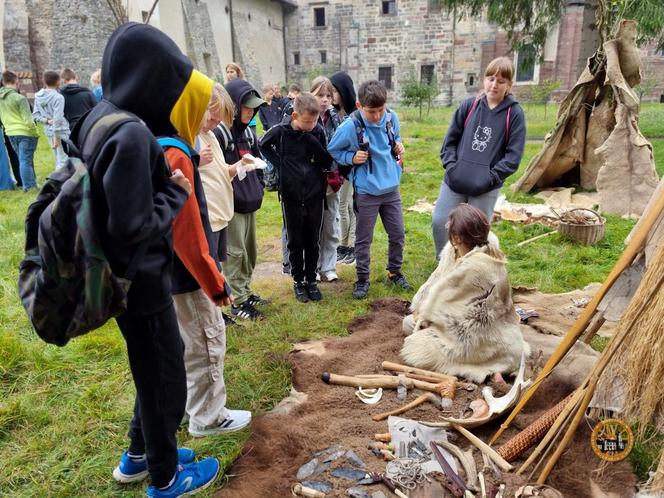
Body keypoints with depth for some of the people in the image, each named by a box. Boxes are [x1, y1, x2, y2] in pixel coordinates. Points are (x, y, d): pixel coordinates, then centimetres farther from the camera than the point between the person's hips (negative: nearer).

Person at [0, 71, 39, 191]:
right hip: (25, 133, -7)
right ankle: (28, 186, 6)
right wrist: (35, 131, -8)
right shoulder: (19, 98, -17)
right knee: (25, 160, 0)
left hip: (10, 133, 7)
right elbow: (28, 119, -18)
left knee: (23, 160, 17)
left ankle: (32, 183, 26)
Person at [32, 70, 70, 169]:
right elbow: (57, 119, -20)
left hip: (49, 131, 7)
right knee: (63, 161, -4)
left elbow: (35, 115, 5)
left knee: (58, 160, 18)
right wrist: (57, 137, -19)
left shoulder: (38, 97, 5)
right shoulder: (58, 97, -16)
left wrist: (47, 121, -5)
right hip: (61, 132, -7)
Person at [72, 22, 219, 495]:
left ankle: (140, 455, 44)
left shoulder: (104, 118, 4)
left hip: (129, 275, 9)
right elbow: (133, 226, -28)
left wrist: (166, 181, 0)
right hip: (142, 279, -9)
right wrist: (176, 192, -13)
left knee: (154, 369, 25)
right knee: (165, 377, 11)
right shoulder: (130, 135, -26)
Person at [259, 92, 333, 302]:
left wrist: (311, 141, -19)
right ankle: (298, 281, 25)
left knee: (313, 241, 12)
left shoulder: (318, 131, -5)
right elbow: (263, 145, 9)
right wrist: (279, 163, -5)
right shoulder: (281, 131, -10)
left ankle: (311, 280, 26)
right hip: (291, 196, -1)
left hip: (315, 195, 1)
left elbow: (327, 162, -7)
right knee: (295, 242, 10)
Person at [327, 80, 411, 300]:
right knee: (363, 239, 7)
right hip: (366, 191, -4)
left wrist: (399, 145, -4)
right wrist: (351, 158, -19)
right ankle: (362, 279, 24)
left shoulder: (392, 118, -5)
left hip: (391, 187, 4)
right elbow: (332, 150, -4)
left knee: (398, 234, 13)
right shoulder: (350, 126, -18)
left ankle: (395, 271, 34)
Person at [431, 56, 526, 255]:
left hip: (487, 188, -2)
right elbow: (451, 139, 9)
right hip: (455, 181, 3)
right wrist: (451, 165, -5)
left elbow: (513, 156, -6)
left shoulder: (514, 114, -4)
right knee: (439, 222, 2)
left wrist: (491, 177, -14)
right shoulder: (469, 105, 3)